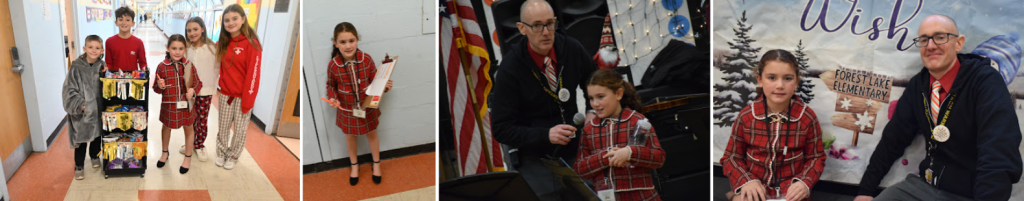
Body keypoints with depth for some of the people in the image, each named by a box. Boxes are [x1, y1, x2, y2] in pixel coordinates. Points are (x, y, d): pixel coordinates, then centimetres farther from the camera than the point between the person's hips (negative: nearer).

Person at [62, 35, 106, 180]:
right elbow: (69, 90, -12)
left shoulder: (101, 66, -2)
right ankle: (79, 166, 23)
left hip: (97, 109, 4)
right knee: (81, 138, 8)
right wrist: (80, 104, -21)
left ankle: (95, 156, 43)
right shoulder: (76, 67, -14)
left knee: (97, 134, 20)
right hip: (81, 112, -4)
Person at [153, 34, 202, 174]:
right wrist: (160, 86, -23)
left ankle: (188, 157, 34)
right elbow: (156, 89, -1)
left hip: (186, 105, 0)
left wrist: (193, 90, -18)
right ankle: (165, 153, 47)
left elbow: (198, 83, 1)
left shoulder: (189, 65, -8)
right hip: (169, 105, 0)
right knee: (166, 127, 22)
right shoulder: (162, 67, -10)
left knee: (188, 129, 14)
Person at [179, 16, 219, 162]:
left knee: (202, 120, 4)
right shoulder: (186, 49, 2)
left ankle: (200, 145, 22)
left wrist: (212, 86, -5)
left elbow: (216, 69, -3)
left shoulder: (212, 48, -7)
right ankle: (190, 143, 30)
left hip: (205, 91, -2)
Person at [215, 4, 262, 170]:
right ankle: (221, 153, 33)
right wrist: (221, 85, 0)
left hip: (242, 95, -5)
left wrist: (247, 100, -16)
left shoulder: (251, 43, -14)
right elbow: (223, 68, 17)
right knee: (223, 127, 14)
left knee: (240, 130, 7)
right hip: (225, 93, 5)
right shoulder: (224, 43, 6)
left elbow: (253, 74, -16)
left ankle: (233, 156, 26)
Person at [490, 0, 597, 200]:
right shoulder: (509, 69, -15)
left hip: (574, 152, 4)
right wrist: (546, 135, -25)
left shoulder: (572, 49, -4)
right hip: (535, 159, -4)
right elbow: (501, 129, -14)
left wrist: (592, 112, -1)